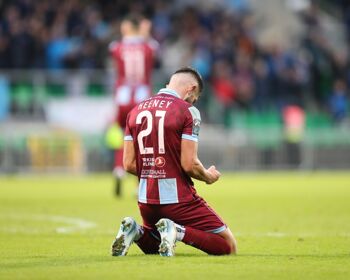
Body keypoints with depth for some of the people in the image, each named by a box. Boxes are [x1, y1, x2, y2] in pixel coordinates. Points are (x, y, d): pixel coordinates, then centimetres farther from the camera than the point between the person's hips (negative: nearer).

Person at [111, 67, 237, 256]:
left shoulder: (136, 111, 8)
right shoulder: (187, 111, -10)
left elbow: (129, 164, 7)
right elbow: (189, 164, -15)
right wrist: (208, 176, 6)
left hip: (146, 199, 6)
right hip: (178, 198, -6)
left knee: (152, 247, 33)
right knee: (228, 247, 2)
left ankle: (136, 232, 0)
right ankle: (179, 232, -19)